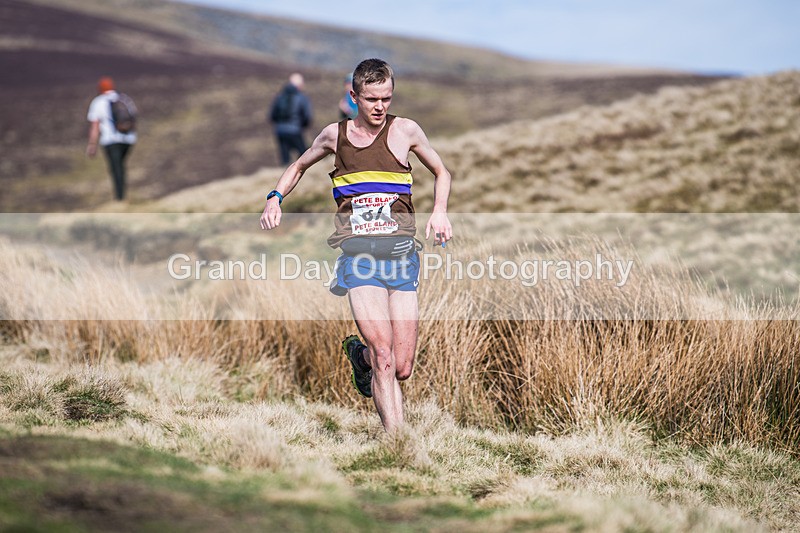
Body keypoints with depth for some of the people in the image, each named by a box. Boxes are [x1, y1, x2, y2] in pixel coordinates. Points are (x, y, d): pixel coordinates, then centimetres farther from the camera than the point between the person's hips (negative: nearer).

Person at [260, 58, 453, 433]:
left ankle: (358, 355, 33)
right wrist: (275, 197, 10)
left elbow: (441, 172, 21)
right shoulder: (335, 135, 9)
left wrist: (439, 212, 3)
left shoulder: (405, 131, 6)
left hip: (402, 252, 1)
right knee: (385, 358, -19)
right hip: (358, 254, -1)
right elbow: (299, 167, 28)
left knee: (402, 370, 0)